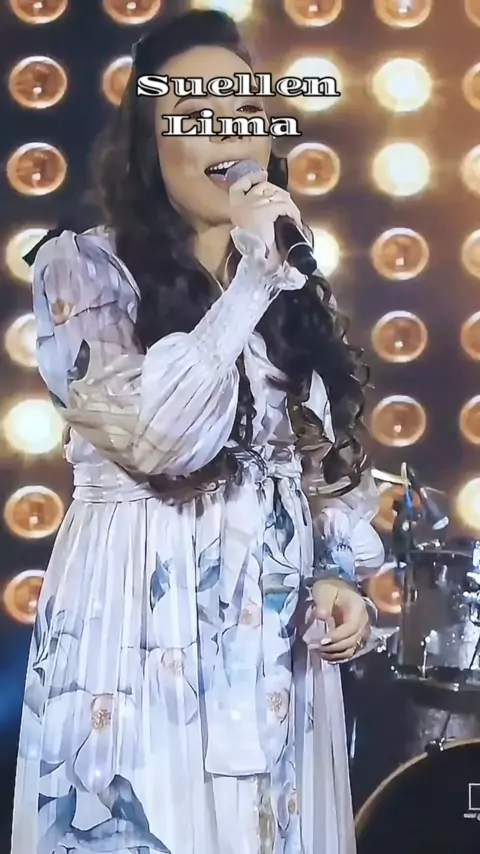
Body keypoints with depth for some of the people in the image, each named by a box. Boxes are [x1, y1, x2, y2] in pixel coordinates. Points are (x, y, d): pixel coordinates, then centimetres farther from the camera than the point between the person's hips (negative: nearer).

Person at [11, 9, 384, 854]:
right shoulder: (82, 267, -6)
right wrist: (249, 277, -16)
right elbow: (159, 437, -19)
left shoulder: (292, 282, 12)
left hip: (282, 621, 5)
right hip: (145, 616, -5)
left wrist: (341, 572, 2)